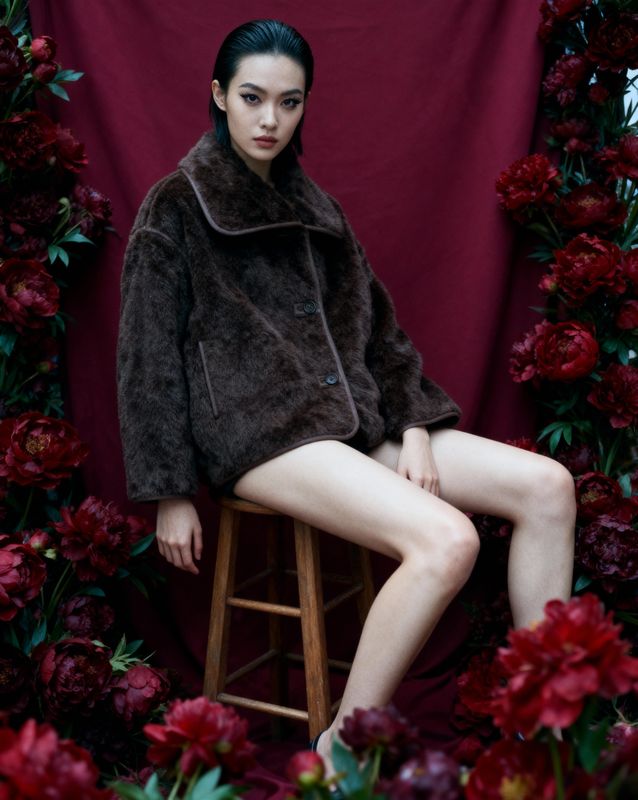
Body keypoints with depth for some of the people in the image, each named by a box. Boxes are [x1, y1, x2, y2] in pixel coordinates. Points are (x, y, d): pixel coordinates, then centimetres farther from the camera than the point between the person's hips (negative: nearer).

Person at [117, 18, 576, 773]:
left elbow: (377, 329, 16)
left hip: (352, 417, 7)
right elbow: (150, 359, -2)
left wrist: (412, 432, 2)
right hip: (257, 430, -7)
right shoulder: (176, 207, 1)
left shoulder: (313, 207, 19)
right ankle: (341, 753, -14)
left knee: (547, 485, -7)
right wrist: (170, 496, -6)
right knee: (445, 539, -29)